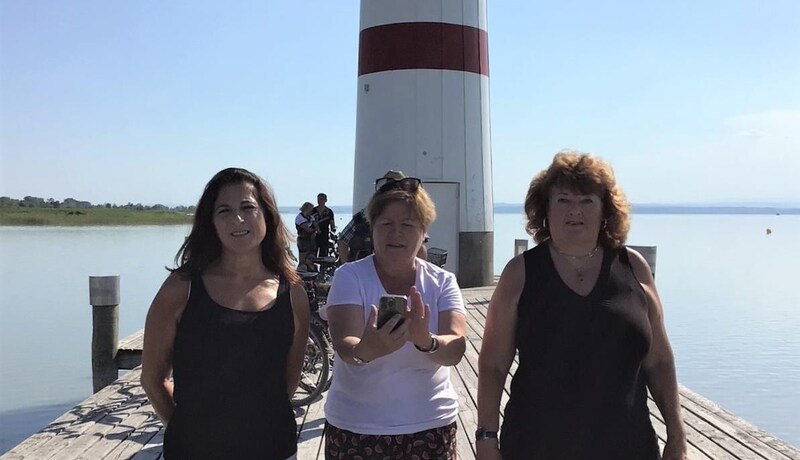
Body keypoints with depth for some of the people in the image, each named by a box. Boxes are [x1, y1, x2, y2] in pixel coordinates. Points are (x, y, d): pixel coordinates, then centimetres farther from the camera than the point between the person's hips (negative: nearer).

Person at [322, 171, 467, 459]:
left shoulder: (443, 282, -3)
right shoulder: (350, 277, -8)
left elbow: (455, 348, -17)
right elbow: (343, 345, -22)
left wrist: (426, 342, -38)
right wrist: (365, 351, -44)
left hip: (431, 426, 2)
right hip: (355, 429, -1)